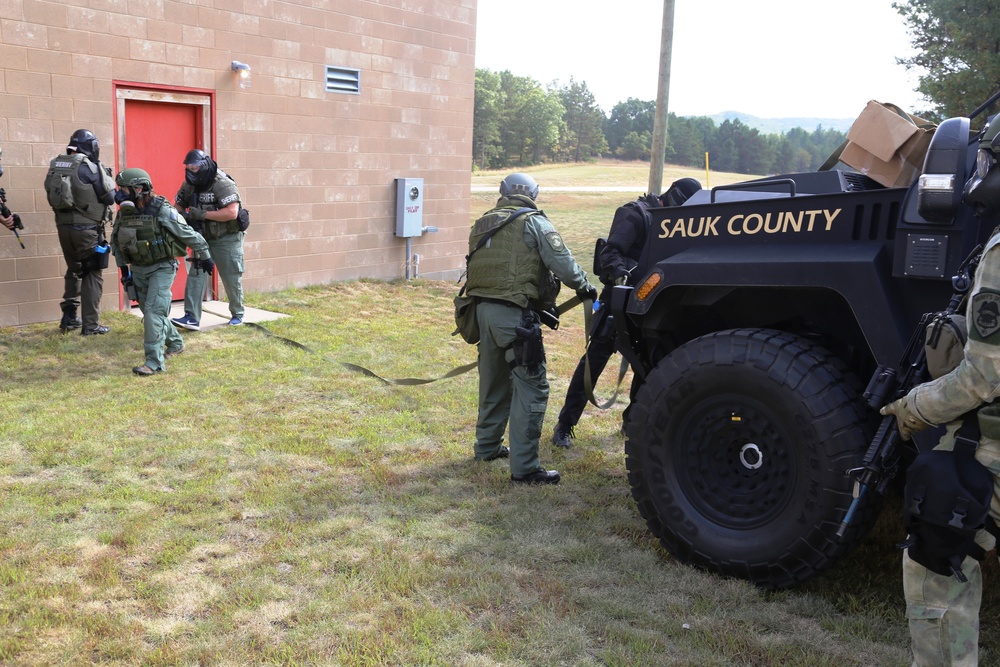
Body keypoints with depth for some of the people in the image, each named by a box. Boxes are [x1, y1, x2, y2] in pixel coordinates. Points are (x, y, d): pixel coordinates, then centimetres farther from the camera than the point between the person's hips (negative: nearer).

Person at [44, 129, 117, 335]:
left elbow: (53, 194, 13)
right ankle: (90, 325, 2)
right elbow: (109, 197, -9)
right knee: (92, 275, 3)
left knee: (74, 270, 22)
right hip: (87, 229, -6)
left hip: (64, 227, 6)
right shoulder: (89, 168, -13)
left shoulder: (55, 166, 6)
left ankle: (69, 317, 23)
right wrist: (106, 177, 9)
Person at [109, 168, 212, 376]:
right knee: (149, 311, 16)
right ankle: (175, 343, 38)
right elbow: (116, 241, 13)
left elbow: (188, 234, -11)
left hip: (162, 267, -7)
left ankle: (155, 362, -13)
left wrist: (204, 256, -4)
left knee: (154, 311, -15)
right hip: (138, 269, 7)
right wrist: (123, 268, 12)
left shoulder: (162, 211, -19)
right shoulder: (124, 212, -1)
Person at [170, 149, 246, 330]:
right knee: (196, 274, -6)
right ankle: (192, 318, -9)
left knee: (232, 279, 6)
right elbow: (178, 206, 13)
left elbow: (232, 212, -29)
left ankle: (237, 314, 26)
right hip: (203, 238, 6)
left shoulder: (222, 184, -20)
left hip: (227, 239, -6)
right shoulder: (189, 185, 2)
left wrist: (202, 214, -29)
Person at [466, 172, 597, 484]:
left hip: (483, 308, 8)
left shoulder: (483, 224, 16)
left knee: (493, 382, 22)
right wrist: (584, 286, 8)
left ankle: (487, 446, 35)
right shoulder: (533, 222, -3)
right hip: (513, 314, -7)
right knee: (531, 387, -3)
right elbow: (562, 262, -8)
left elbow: (476, 266, 15)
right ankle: (524, 467, -4)